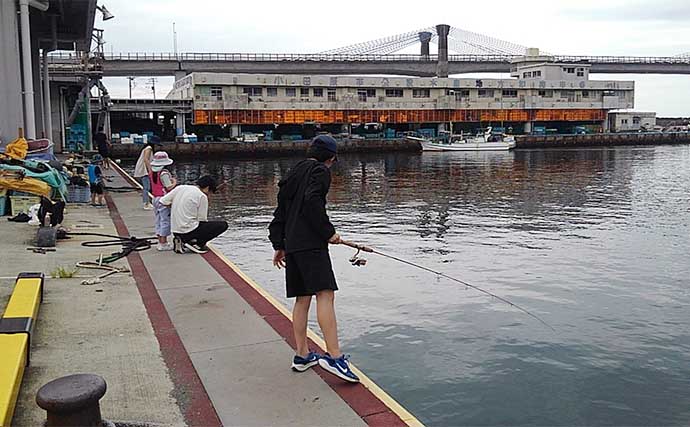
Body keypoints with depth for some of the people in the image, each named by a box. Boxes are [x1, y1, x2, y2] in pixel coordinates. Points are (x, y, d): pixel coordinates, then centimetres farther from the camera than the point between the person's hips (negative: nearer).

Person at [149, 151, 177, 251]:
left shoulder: (152, 172, 8)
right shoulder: (164, 173, -17)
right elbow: (169, 188, -19)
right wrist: (174, 182, 1)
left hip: (155, 198, 8)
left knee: (159, 221, 15)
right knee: (165, 221, -2)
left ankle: (160, 242, 22)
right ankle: (163, 244, 0)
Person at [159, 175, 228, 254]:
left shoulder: (180, 188, 8)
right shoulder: (202, 196, -8)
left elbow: (162, 201, 7)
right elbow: (202, 220, -7)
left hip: (175, 232, 7)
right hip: (189, 232, -7)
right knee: (223, 225, 0)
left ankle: (182, 240, 11)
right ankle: (197, 244, -5)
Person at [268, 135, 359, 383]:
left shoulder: (294, 173, 25)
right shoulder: (320, 171, 0)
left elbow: (281, 211, 24)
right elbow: (312, 201, -18)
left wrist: (279, 245, 26)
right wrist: (328, 232, -11)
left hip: (292, 243, 9)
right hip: (311, 243, -9)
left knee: (302, 298, 12)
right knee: (325, 293, -16)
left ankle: (302, 355, 16)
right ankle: (334, 356, -25)